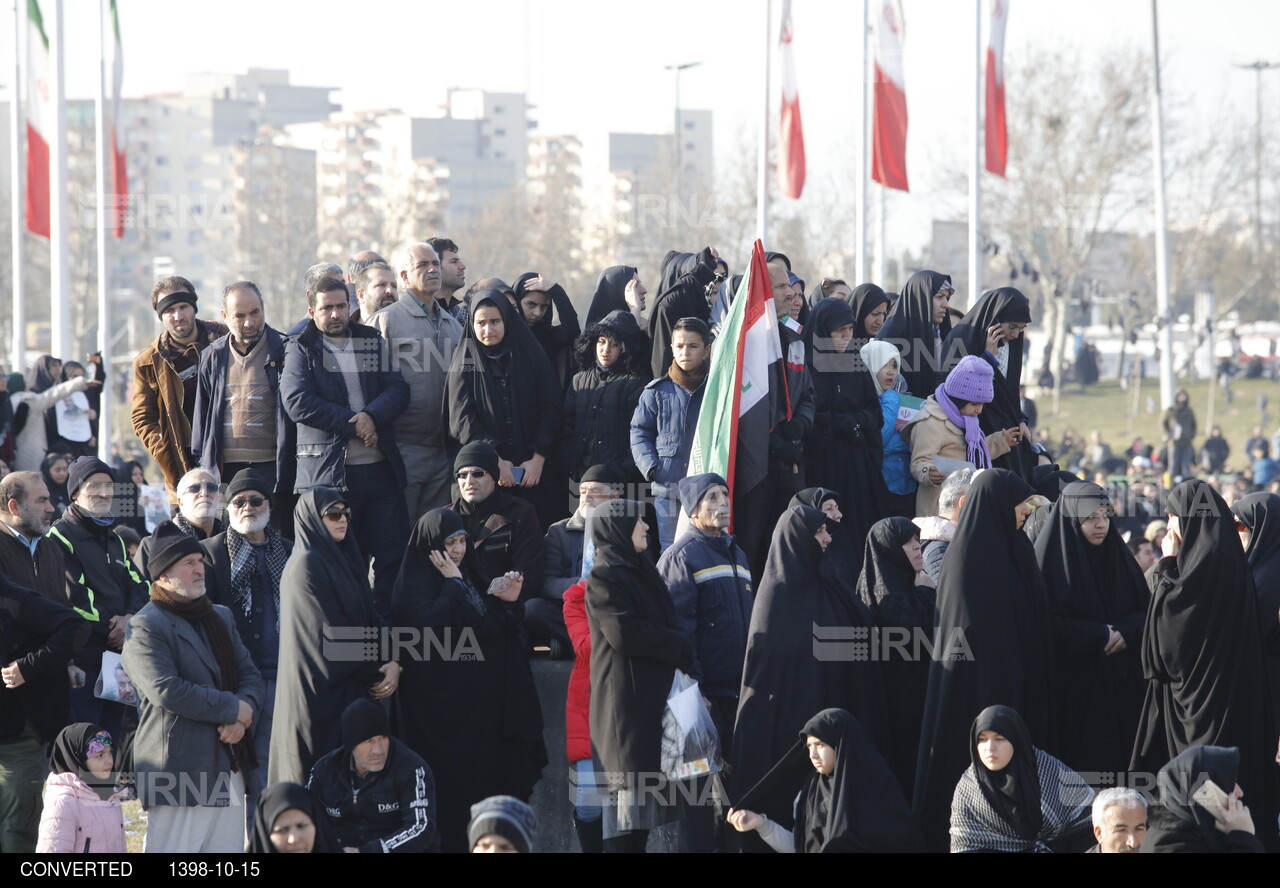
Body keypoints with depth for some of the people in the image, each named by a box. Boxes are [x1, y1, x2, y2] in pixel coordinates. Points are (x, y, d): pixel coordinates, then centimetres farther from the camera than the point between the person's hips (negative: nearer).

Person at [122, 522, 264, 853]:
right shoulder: (145, 627, -8)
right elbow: (166, 690, -19)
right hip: (180, 770, -8)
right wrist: (233, 708, -12)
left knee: (227, 847, 8)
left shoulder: (220, 617, 20)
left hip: (229, 763, 8)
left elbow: (250, 674, 15)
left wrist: (242, 717, -8)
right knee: (173, 849, -10)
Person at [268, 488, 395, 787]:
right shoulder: (306, 566, -10)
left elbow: (369, 617, 13)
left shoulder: (345, 560, 16)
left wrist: (392, 662, -5)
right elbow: (331, 632, -14)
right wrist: (374, 675, -9)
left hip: (349, 693, 8)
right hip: (321, 693, -8)